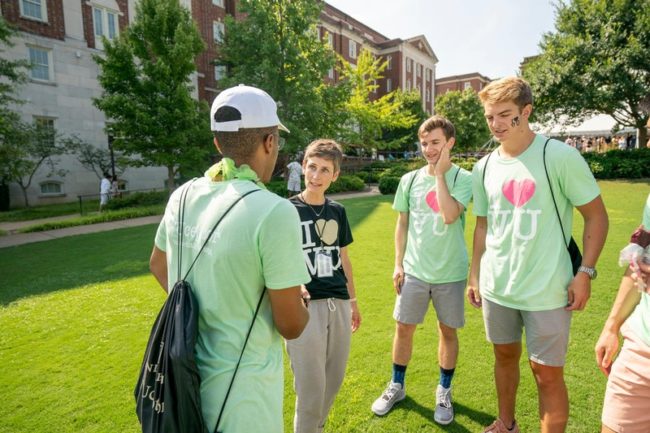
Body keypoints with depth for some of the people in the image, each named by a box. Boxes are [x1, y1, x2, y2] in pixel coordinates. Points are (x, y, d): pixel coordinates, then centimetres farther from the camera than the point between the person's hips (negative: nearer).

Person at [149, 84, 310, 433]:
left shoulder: (183, 197, -5)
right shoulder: (275, 212, -26)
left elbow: (158, 265, 13)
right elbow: (291, 326, -18)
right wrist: (300, 302, 3)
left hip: (186, 376, 6)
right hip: (240, 389, -5)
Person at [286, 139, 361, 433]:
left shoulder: (337, 211, 8)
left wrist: (353, 301, 18)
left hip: (338, 305, 5)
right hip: (305, 306, -5)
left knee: (334, 381, 18)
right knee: (311, 387, 5)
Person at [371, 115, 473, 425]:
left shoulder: (462, 178, -8)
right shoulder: (409, 180, 2)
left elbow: (450, 215, -25)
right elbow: (402, 224, 8)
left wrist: (439, 173, -17)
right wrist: (398, 264, 4)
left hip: (450, 272, -2)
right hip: (414, 271, 3)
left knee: (447, 331, 12)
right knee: (403, 328, 11)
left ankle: (444, 392, 35)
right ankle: (397, 386, 33)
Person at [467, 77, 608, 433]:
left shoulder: (559, 156, -10)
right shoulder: (484, 167, 3)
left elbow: (596, 215, -5)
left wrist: (585, 272, -12)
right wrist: (474, 276, 10)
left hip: (546, 290, -4)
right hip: (496, 287, 5)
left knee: (547, 373, 5)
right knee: (505, 356, 21)